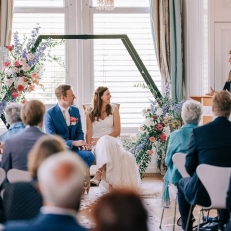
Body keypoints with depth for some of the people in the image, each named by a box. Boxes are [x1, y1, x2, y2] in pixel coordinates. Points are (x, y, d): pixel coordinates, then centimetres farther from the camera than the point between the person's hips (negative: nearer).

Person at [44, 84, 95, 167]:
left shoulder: (75, 111, 10)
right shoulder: (50, 114, -8)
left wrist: (81, 143, -9)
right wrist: (73, 143, -23)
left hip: (73, 148, 5)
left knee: (89, 156, -26)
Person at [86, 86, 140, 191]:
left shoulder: (113, 109, 5)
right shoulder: (90, 111, 4)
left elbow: (117, 131, 0)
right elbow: (89, 132, 1)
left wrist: (101, 139, -13)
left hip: (112, 140, 1)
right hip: (97, 143, -1)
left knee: (105, 142, -36)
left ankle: (99, 174, -42)